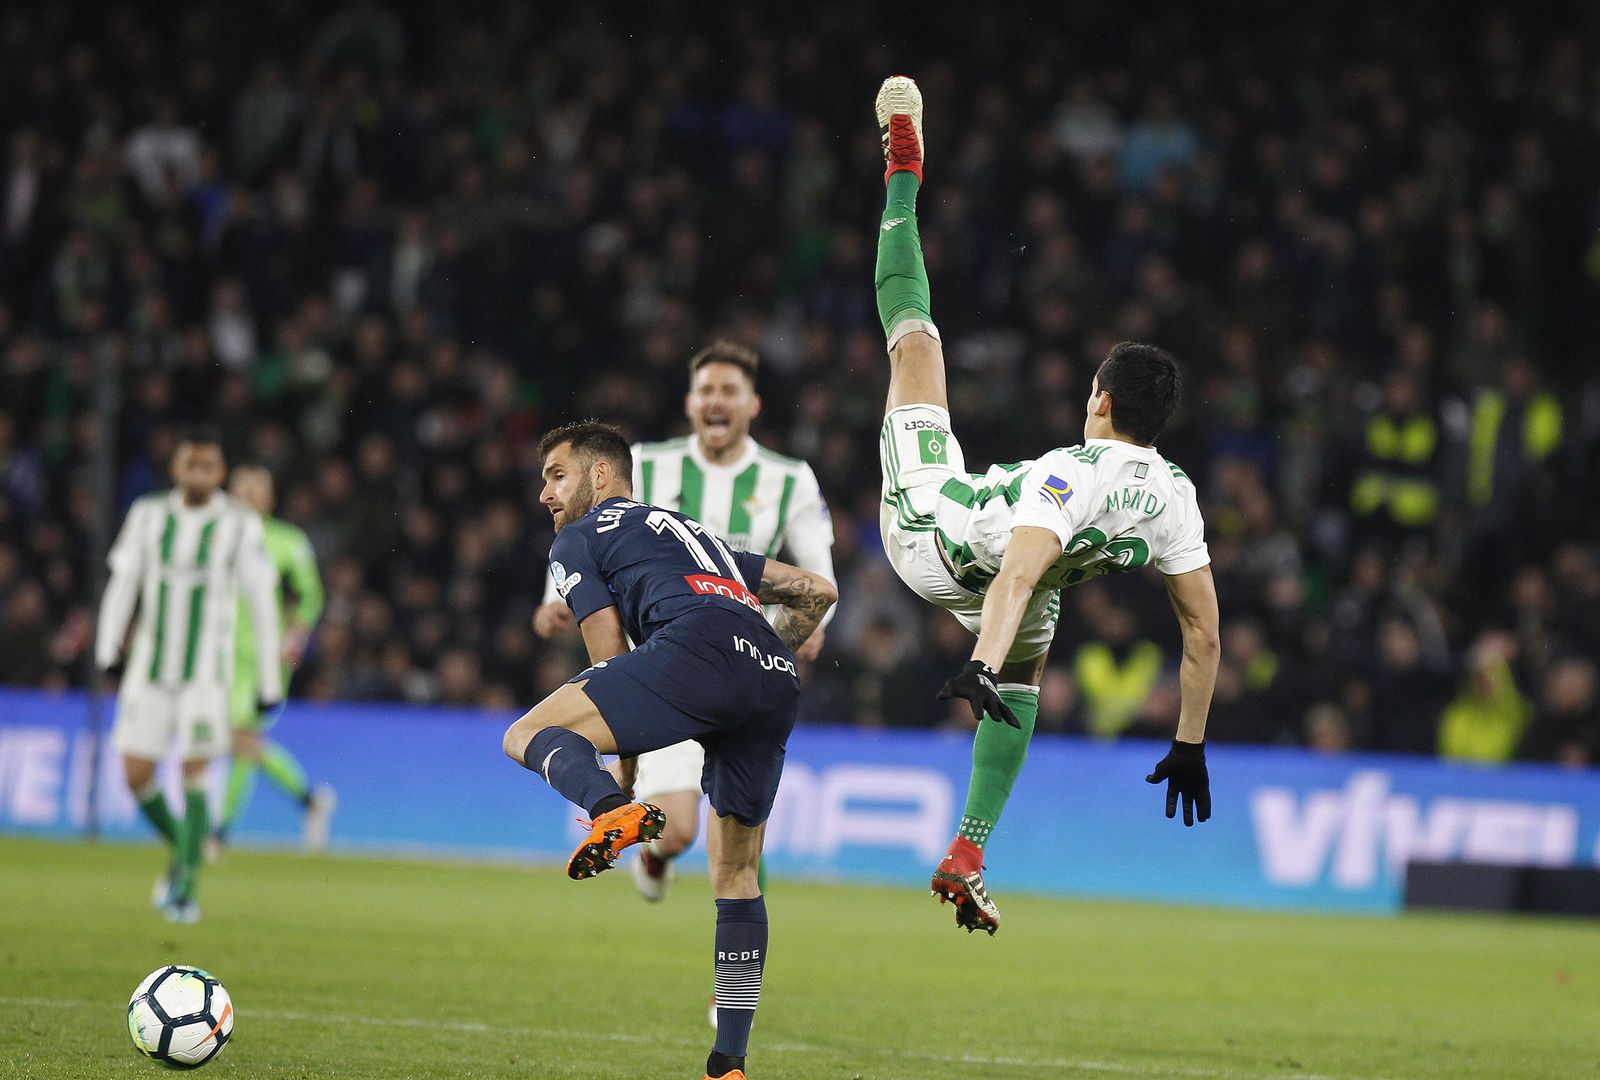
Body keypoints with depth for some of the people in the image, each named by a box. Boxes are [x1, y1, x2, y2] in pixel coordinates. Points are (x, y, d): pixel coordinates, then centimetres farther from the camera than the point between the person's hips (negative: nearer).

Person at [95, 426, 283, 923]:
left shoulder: (241, 526, -4)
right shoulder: (148, 515, 4)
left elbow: (261, 604, 0)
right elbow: (122, 583, 8)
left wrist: (270, 681, 0)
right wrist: (108, 650, -2)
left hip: (206, 671, -3)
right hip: (149, 667, 3)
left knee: (194, 772, -12)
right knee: (136, 774, -2)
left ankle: (186, 887, -4)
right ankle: (183, 851, 24)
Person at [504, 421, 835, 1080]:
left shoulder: (578, 540, 19)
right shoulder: (695, 535, 40)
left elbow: (610, 659, 11)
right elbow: (817, 591, 39)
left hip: (704, 646, -7)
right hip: (776, 681, 7)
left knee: (526, 736, -3)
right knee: (736, 874, 16)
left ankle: (611, 810, -35)